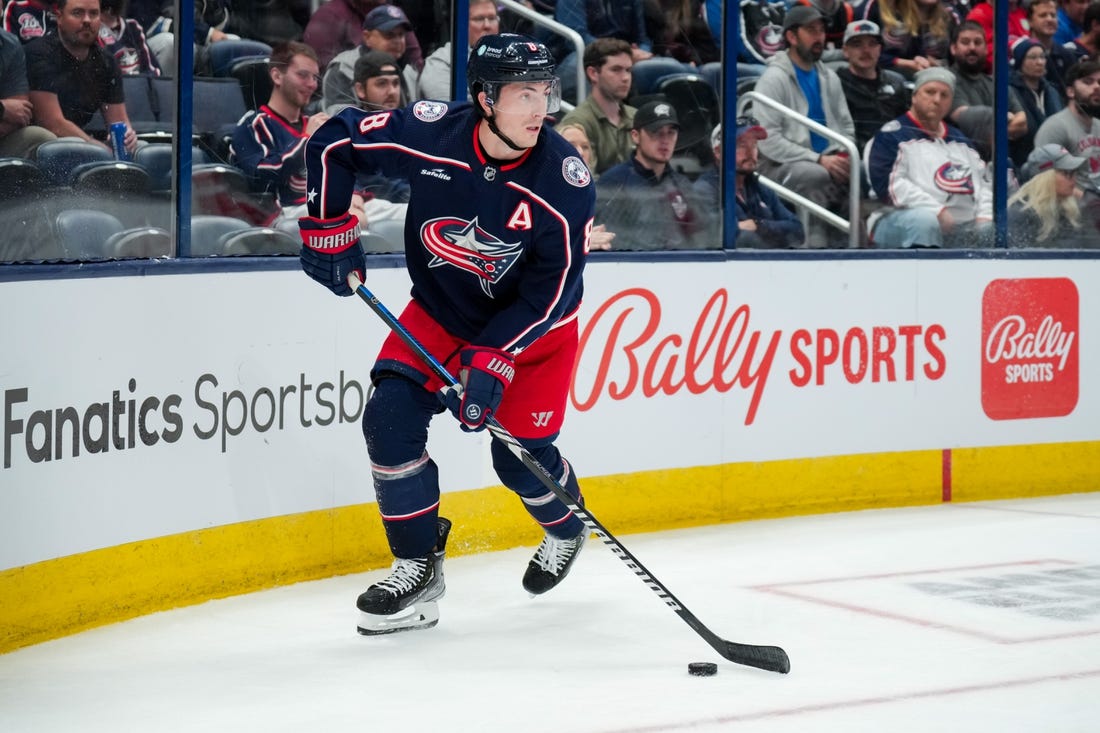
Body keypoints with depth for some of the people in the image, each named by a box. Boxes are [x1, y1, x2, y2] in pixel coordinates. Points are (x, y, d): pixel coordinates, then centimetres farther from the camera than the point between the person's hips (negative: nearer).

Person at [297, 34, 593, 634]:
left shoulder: (564, 182, -28)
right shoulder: (429, 135, -25)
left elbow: (546, 294, -23)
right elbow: (334, 142, -7)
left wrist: (491, 360, -29)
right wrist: (329, 229, -6)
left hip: (533, 325, -2)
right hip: (440, 309, 2)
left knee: (521, 459, -1)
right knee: (390, 416, -15)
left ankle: (566, 528, 36)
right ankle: (418, 567, -1)